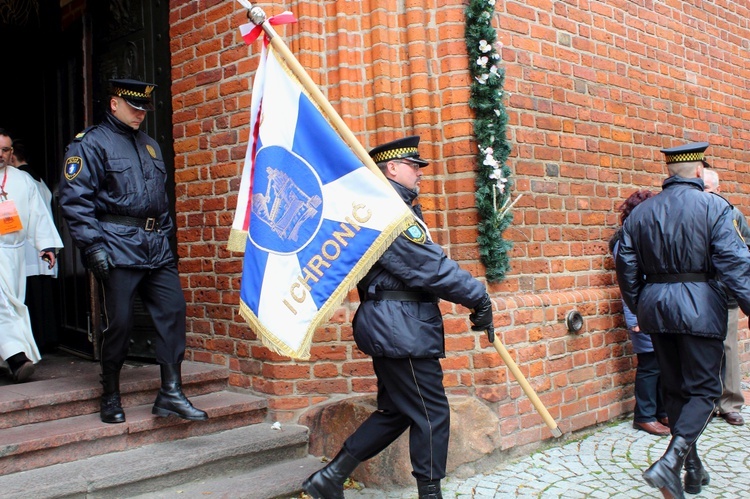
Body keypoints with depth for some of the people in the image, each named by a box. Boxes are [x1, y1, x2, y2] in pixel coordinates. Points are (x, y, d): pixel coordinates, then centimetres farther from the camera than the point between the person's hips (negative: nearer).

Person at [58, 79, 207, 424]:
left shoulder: (150, 146, 21)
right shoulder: (90, 144, -2)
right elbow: (74, 199, -10)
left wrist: (165, 234, 15)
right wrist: (93, 246, -16)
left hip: (156, 248, 7)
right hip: (118, 249, -6)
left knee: (172, 311, -1)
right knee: (119, 322, -3)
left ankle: (171, 394, 4)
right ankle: (110, 398, 14)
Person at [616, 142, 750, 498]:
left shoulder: (639, 213, 7)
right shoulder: (714, 207, -7)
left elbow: (627, 267, 9)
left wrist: (638, 309, 19)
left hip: (656, 307, 5)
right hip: (700, 307, -4)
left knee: (675, 388, 15)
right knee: (703, 389, 3)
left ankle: (692, 469, 25)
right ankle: (669, 462, -15)